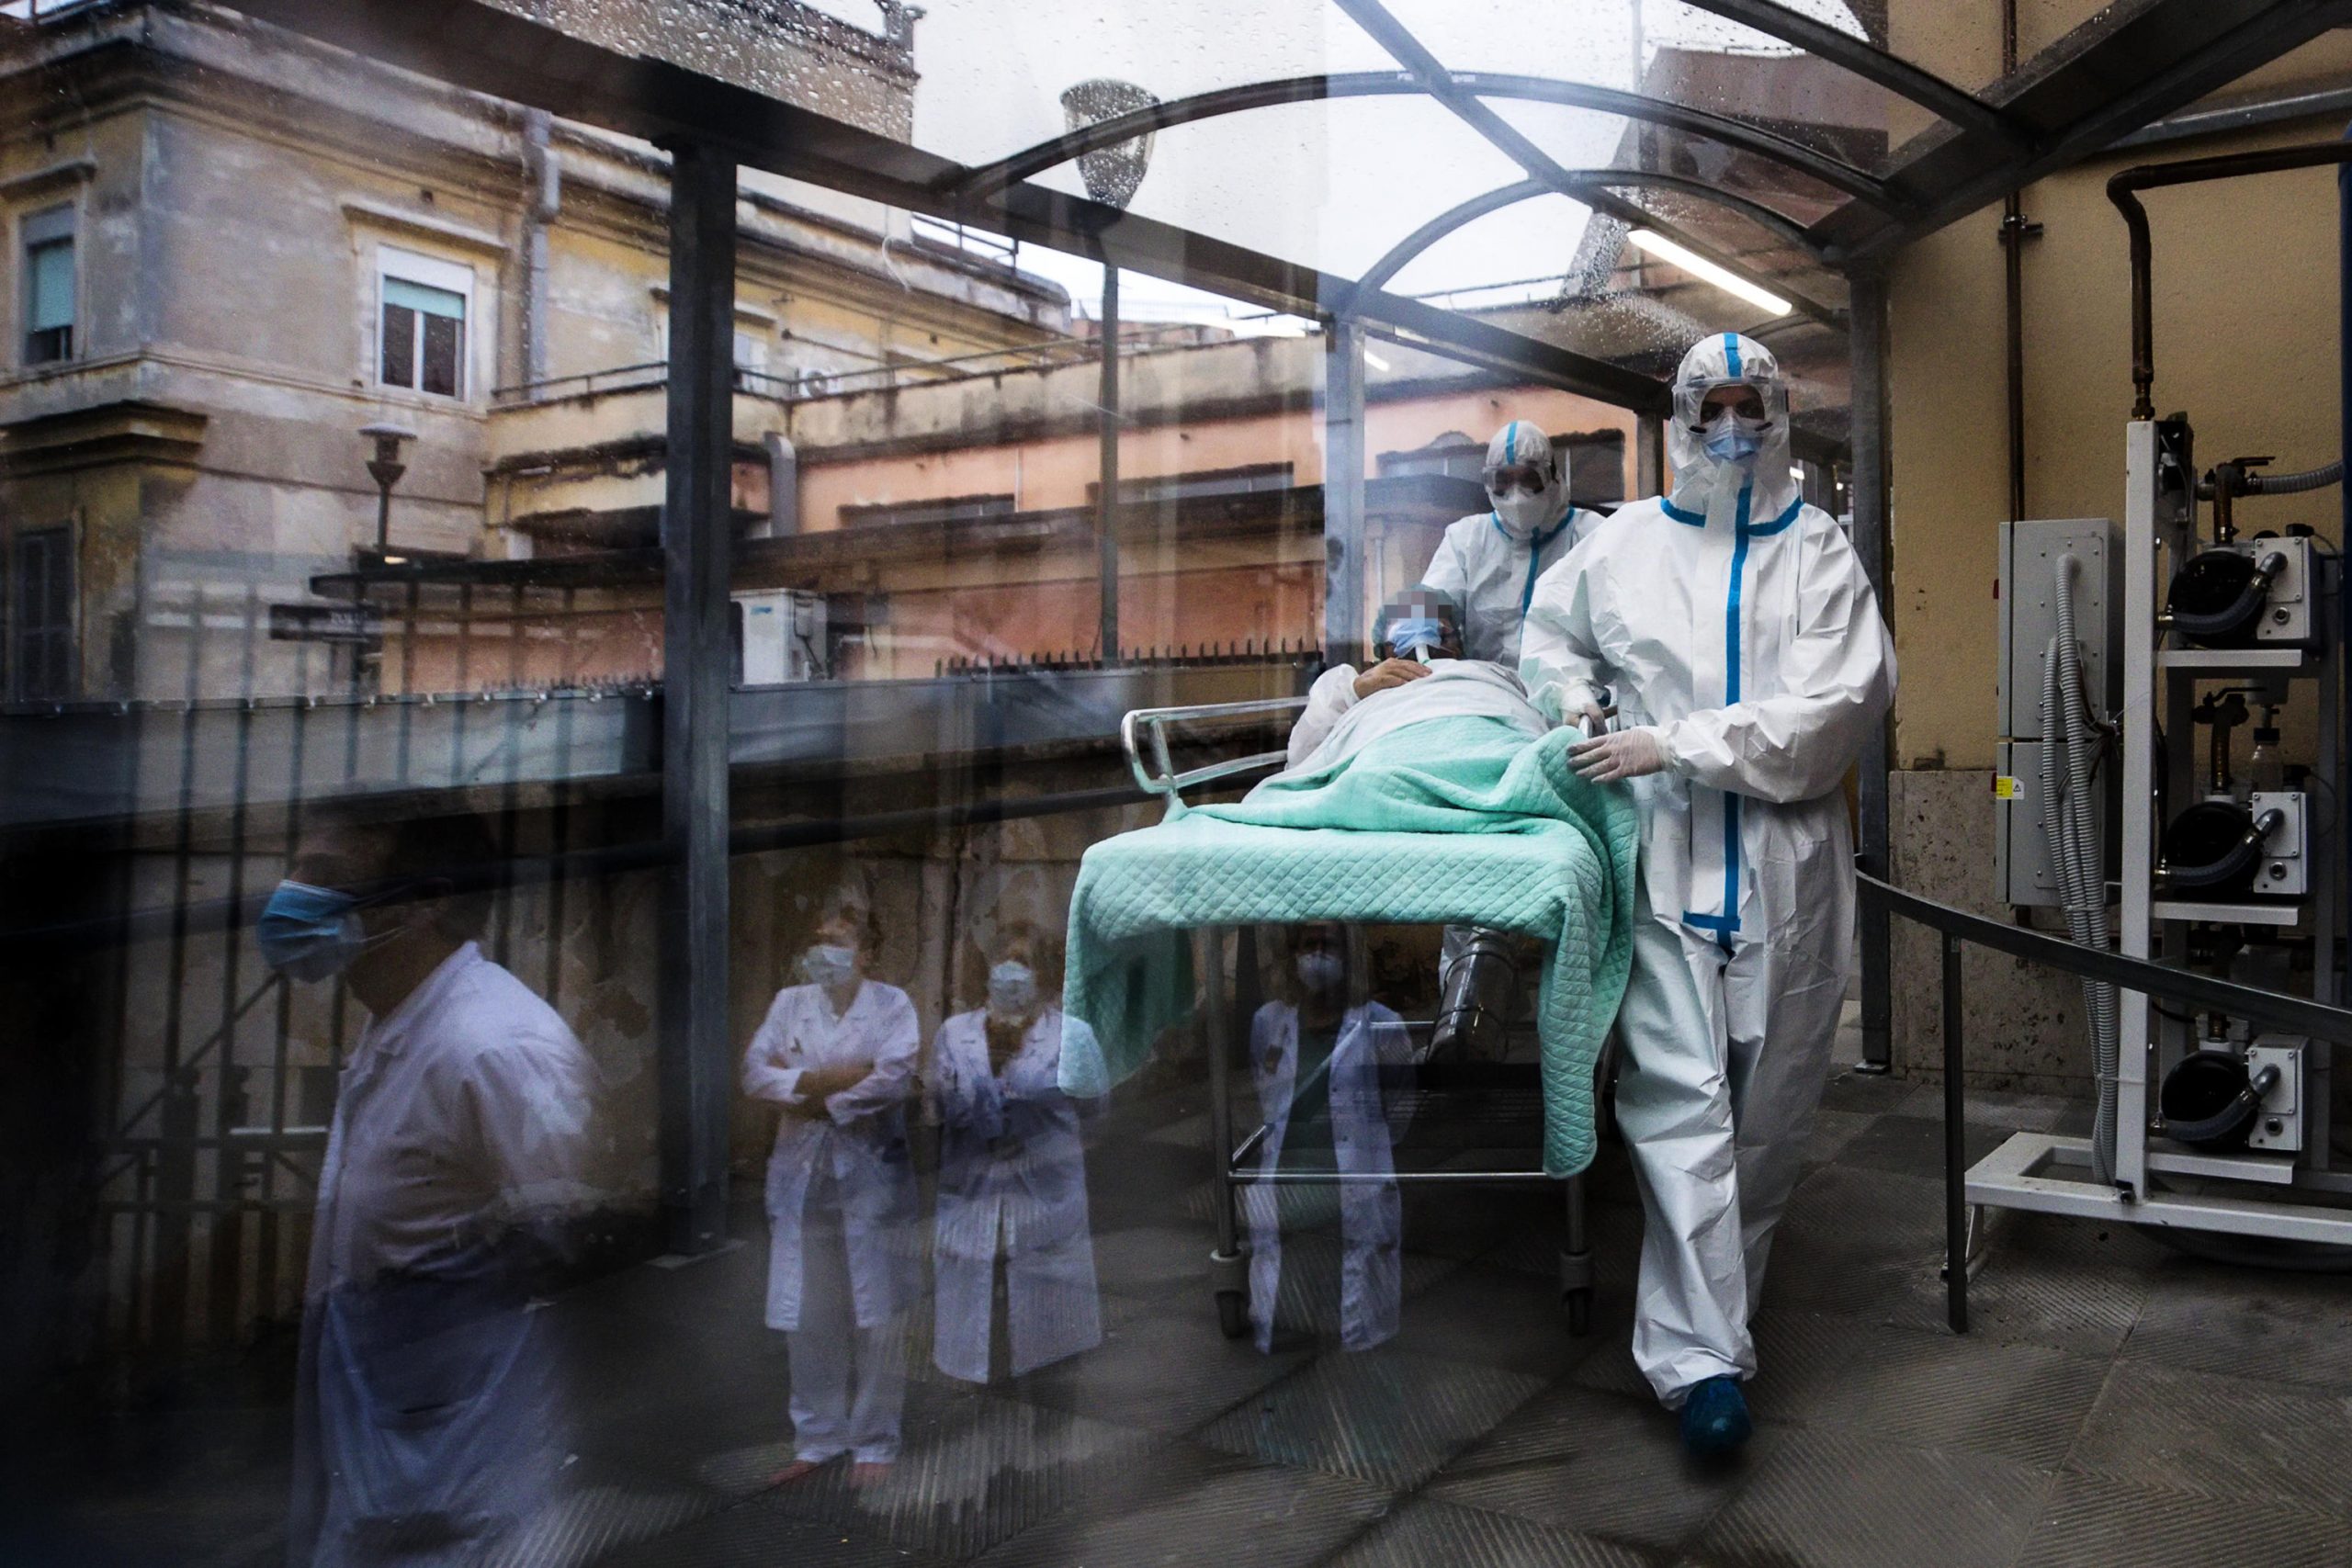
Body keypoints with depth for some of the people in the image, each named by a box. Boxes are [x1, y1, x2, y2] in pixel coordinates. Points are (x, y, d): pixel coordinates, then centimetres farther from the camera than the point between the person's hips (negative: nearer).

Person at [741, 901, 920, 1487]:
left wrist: (817, 1100, -10)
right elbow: (755, 1071, -2)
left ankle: (875, 1441, 12)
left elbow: (895, 1077, -14)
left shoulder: (891, 1003, 0)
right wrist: (824, 1078, -14)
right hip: (802, 1169, 3)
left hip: (872, 1169, -3)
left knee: (876, 1313, 0)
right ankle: (818, 1438, 21)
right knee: (806, 1314, 8)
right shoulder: (790, 1002, 9)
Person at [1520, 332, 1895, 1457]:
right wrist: (1575, 699, 4)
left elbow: (1840, 701, -8)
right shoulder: (1628, 541, 10)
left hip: (1788, 857, 1)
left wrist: (1674, 746, -14)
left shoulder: (1816, 547, 5)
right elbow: (1550, 632, 27)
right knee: (1683, 1102, -8)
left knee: (1772, 1102, 9)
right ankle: (1700, 1357, -6)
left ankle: (1715, 1305, 29)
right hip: (1667, 854, -1)